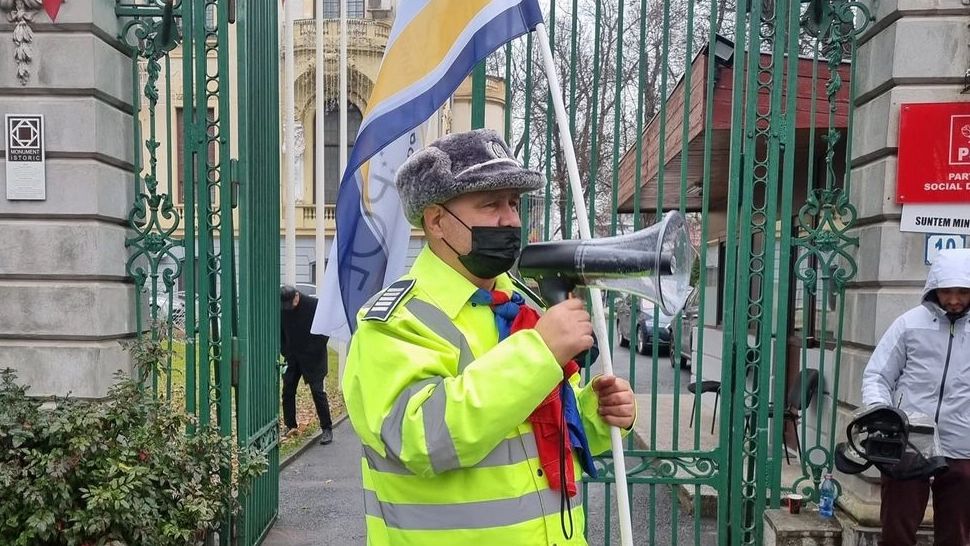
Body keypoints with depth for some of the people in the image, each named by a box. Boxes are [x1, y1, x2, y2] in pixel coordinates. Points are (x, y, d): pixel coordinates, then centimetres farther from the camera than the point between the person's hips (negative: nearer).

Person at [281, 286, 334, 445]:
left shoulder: (314, 305, -17)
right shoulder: (281, 309, -5)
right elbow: (280, 333, 8)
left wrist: (315, 351, -13)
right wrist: (285, 352, -1)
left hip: (312, 358, -4)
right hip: (292, 357, 5)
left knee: (318, 391, -4)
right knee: (288, 391, 6)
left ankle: (327, 429, 3)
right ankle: (290, 426, 20)